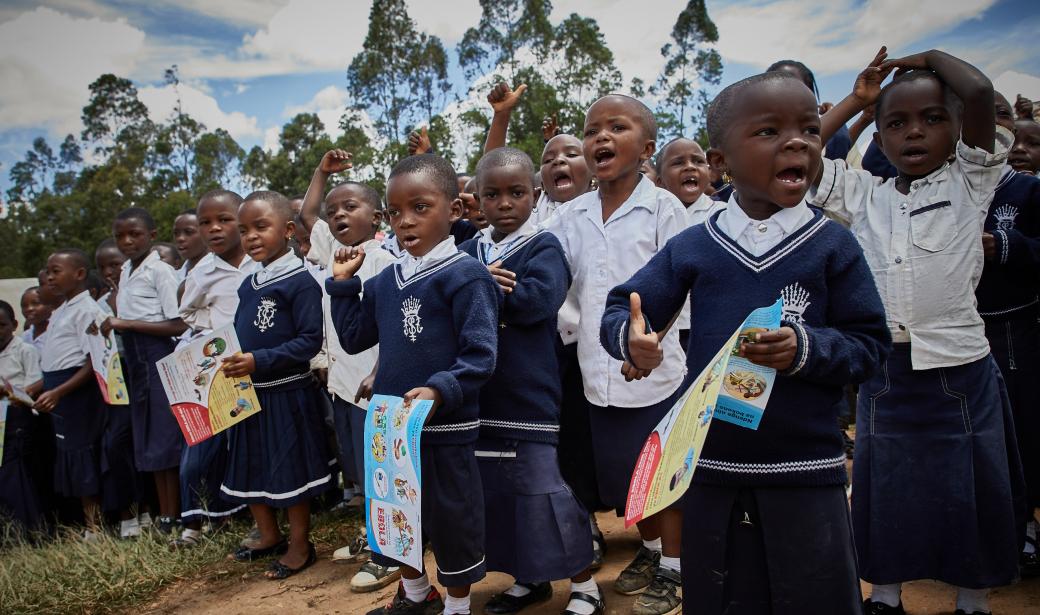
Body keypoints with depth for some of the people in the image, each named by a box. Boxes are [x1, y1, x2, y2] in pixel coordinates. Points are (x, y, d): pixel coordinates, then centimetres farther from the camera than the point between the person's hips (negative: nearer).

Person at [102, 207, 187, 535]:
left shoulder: (161, 271, -11)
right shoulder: (125, 272, 12)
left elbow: (177, 325, -17)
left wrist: (127, 323, -17)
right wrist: (113, 325, -1)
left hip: (159, 355, -8)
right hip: (135, 359, 8)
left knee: (165, 437, -2)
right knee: (147, 440, 12)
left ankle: (171, 517, 8)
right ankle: (162, 514, 21)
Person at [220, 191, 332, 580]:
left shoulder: (300, 281, -15)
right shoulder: (248, 285, 9)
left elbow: (310, 341, -20)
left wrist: (260, 361, -26)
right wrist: (223, 360, 0)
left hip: (286, 394, -8)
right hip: (248, 393, 8)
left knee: (289, 470, 4)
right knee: (248, 467, 17)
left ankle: (300, 545, 22)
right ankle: (269, 536, 36)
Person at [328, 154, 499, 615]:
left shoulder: (465, 275, -15)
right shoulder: (384, 281, 8)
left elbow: (481, 356, -19)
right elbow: (354, 338, 15)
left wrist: (440, 390, -32)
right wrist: (343, 285, 9)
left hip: (446, 427, -7)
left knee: (451, 520, 11)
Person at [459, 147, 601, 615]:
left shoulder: (544, 247, -5)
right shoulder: (469, 252, 10)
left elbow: (538, 298, -22)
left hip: (530, 392, -6)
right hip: (480, 392, 6)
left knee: (544, 489, -2)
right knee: (494, 488, 14)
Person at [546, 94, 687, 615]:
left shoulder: (662, 207, -8)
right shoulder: (572, 215, 4)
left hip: (652, 369, -4)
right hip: (598, 373, 5)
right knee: (623, 473, 18)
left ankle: (672, 570, 28)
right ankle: (649, 551, 41)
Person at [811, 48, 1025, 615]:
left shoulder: (971, 183, -1)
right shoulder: (864, 195, 6)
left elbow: (980, 92, -15)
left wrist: (933, 58, 3)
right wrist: (856, 99, 8)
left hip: (959, 369, -2)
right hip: (883, 370, 2)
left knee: (971, 492, 10)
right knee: (884, 487, 13)